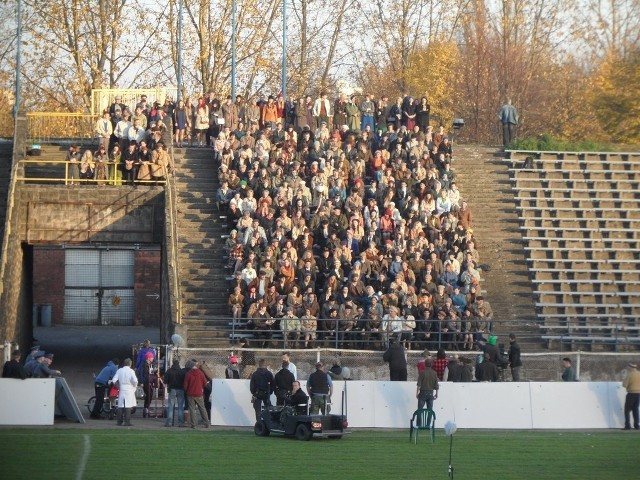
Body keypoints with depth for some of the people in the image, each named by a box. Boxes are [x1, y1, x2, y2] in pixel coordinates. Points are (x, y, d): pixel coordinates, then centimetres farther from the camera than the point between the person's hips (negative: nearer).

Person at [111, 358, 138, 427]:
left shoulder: (119, 370, 4)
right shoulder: (131, 371, -8)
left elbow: (114, 380, 1)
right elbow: (135, 380, -19)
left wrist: (118, 386, 13)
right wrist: (135, 385, 0)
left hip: (122, 390, 4)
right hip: (129, 391, -4)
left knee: (120, 406, 9)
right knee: (128, 407, -3)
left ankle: (119, 421, 13)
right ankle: (127, 422, -5)